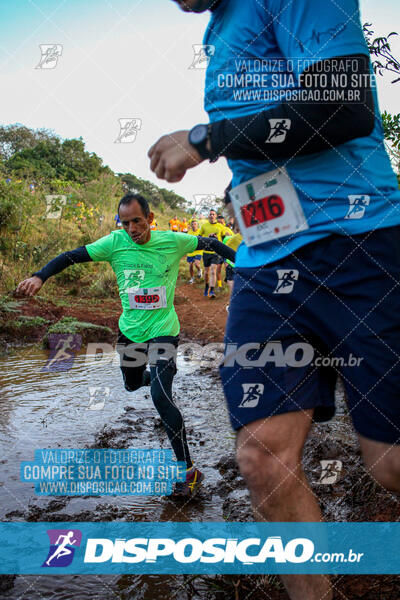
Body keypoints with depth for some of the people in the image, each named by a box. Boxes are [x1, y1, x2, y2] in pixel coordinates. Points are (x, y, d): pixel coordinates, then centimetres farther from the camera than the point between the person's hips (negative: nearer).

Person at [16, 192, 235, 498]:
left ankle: (190, 470, -10)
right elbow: (73, 256, -8)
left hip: (163, 330, -4)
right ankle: (156, 376, 62)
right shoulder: (115, 242, -7)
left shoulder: (172, 241, -10)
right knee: (132, 385, 23)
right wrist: (40, 276, -21)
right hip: (130, 330, 4)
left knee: (160, 396, -20)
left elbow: (210, 244, 3)